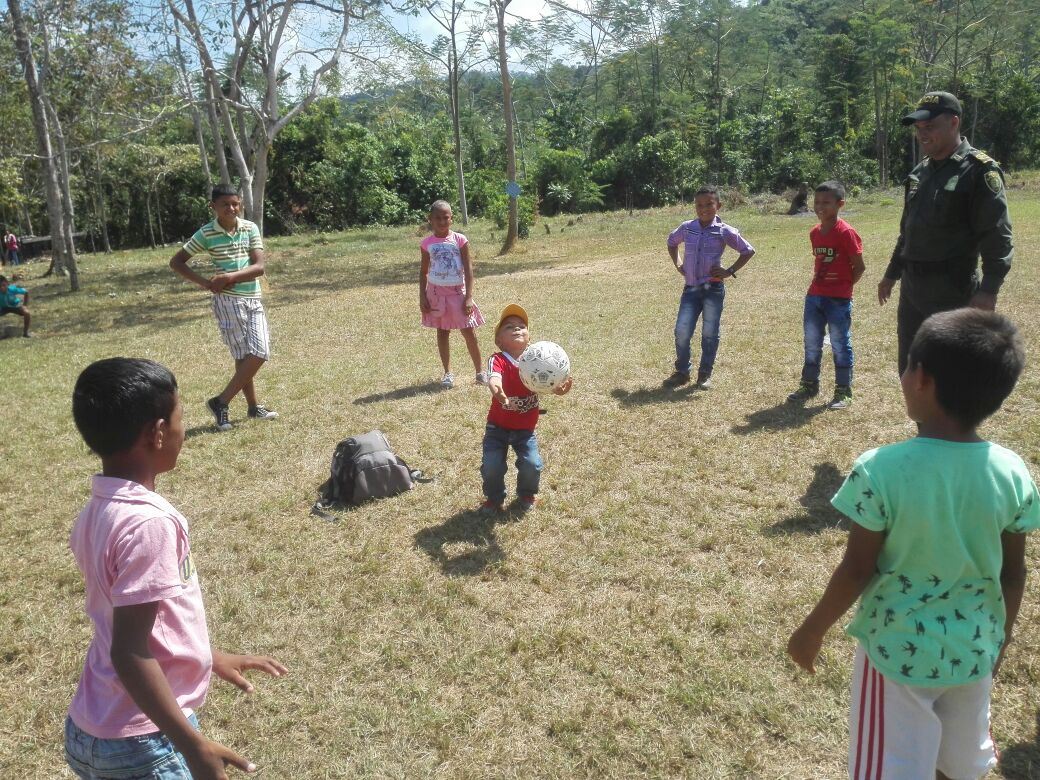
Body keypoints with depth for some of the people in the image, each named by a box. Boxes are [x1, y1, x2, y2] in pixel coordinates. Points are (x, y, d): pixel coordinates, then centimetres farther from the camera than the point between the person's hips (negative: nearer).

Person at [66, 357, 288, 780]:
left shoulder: (97, 510, 0)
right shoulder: (148, 523, -27)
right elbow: (129, 653, -26)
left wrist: (211, 658, 18)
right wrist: (194, 746, -23)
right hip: (142, 741, -8)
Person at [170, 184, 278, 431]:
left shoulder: (251, 228, 2)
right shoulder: (206, 233, -4)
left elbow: (259, 267, -6)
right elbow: (176, 262, 2)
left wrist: (229, 277, -19)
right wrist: (205, 283, -9)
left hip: (253, 299, 4)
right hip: (228, 300, -4)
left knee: (260, 353, 0)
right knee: (244, 356, -4)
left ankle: (222, 401, 13)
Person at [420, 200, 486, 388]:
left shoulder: (460, 240, -4)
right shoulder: (427, 244, 1)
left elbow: (468, 269, -5)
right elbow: (423, 272, 7)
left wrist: (469, 297, -12)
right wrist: (422, 297, 1)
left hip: (458, 292, -2)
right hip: (437, 293, 2)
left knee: (469, 332, -1)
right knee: (442, 332, 9)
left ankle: (479, 372, 10)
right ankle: (448, 373, 18)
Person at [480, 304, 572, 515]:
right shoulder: (498, 360, -18)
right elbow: (494, 378, -40)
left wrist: (558, 388, -50)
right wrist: (497, 390, -63)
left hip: (525, 428, 2)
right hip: (498, 426, -2)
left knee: (532, 464, -12)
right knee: (491, 466, -13)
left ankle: (527, 495, 22)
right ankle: (494, 498, 21)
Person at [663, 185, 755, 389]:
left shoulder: (724, 231, -4)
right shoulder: (686, 228, 5)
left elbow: (748, 251, 4)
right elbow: (671, 242, 26)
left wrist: (730, 271, -3)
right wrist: (677, 265, 15)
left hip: (713, 289, -2)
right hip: (690, 288, 3)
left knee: (710, 334, 5)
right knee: (682, 332, -3)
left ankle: (705, 374, 18)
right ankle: (682, 372, 15)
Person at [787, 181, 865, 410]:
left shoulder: (845, 232, -13)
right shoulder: (815, 233, 8)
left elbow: (859, 266, -10)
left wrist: (843, 286, -6)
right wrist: (820, 284, 7)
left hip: (839, 299, -7)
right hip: (814, 296, 7)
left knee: (840, 345, 3)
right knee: (811, 343, 13)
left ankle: (843, 392, 12)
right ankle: (809, 384, 26)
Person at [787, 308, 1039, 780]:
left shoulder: (881, 470, -25)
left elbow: (857, 571, -18)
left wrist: (812, 630, -2)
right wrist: (1000, 637, 17)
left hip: (897, 651, -4)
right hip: (974, 652, 4)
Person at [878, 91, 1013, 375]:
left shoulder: (979, 170, -10)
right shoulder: (921, 171, 13)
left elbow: (997, 236, -15)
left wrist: (989, 289, -24)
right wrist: (892, 273, 24)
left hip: (952, 290, -8)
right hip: (912, 288, 8)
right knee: (910, 367, 15)